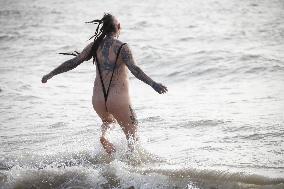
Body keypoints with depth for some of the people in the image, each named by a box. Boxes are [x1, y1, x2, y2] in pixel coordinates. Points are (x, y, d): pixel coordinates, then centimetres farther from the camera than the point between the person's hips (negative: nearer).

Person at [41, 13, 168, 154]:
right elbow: (134, 69, -22)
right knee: (133, 139, 8)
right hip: (119, 100, -4)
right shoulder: (122, 48, -8)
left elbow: (73, 62, 6)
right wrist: (152, 83, -29)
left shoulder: (95, 46, 4)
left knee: (108, 120, 36)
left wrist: (50, 75, 16)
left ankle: (103, 135, 7)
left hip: (98, 100, 4)